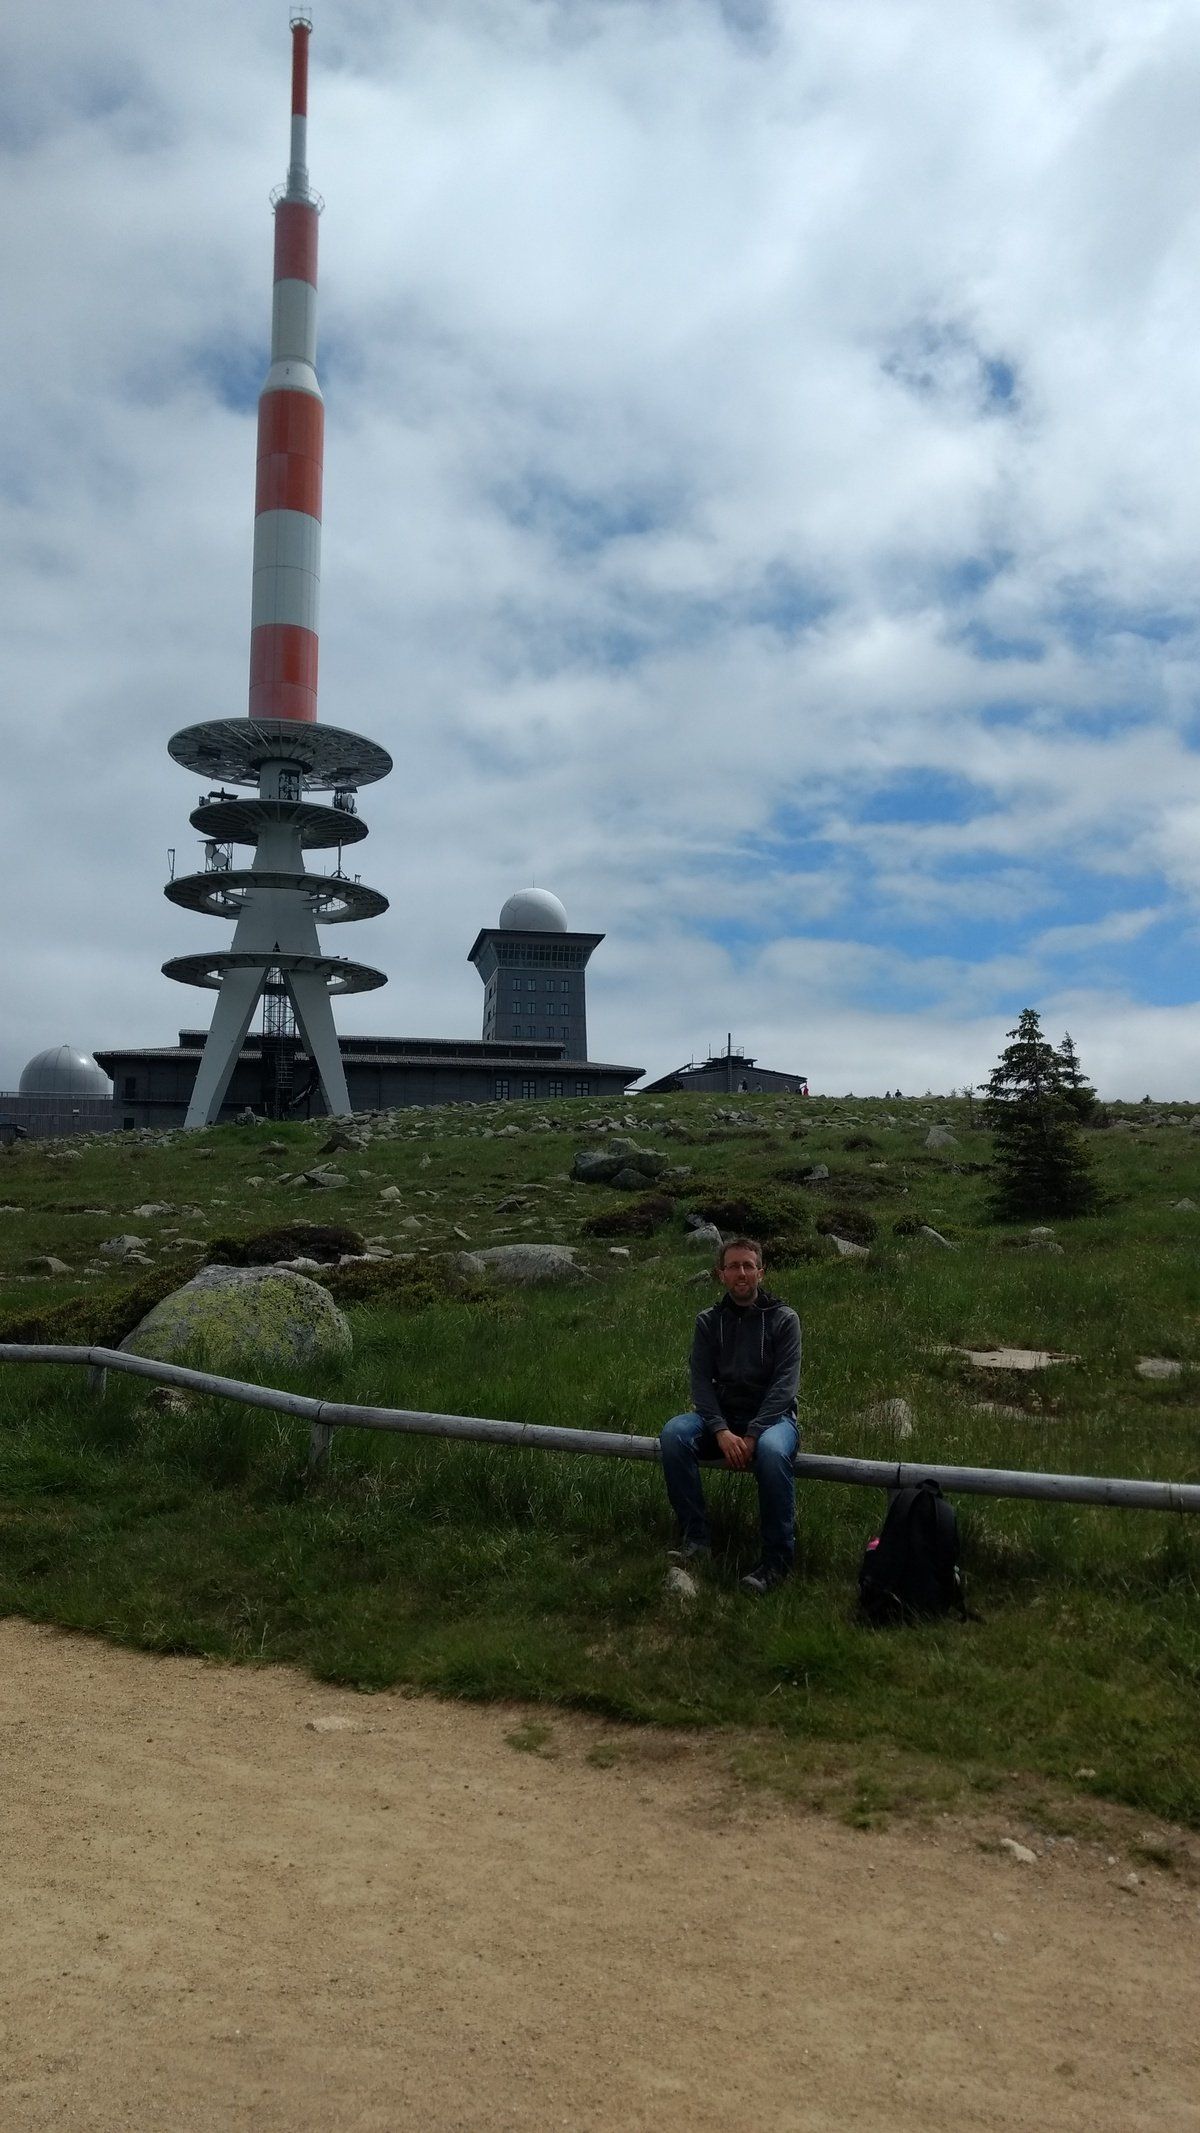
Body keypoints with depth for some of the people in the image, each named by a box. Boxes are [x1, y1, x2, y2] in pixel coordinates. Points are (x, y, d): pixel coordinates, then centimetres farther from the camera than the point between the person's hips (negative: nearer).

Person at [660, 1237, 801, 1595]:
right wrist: (722, 1432, -19)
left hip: (771, 1417, -3)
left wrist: (752, 1436, -22)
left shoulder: (783, 1319, 0)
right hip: (721, 1418, 3)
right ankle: (695, 1540, -23)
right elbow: (701, 1381, -1)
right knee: (674, 1432, -29)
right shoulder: (708, 1321, 8)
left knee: (771, 1451, -39)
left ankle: (778, 1558, -27)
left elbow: (785, 1385, -9)